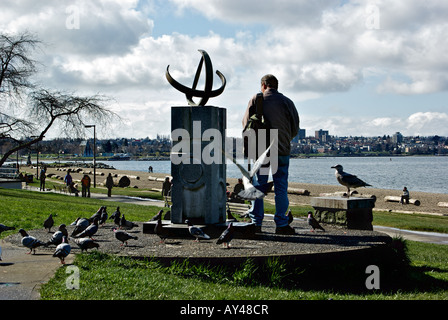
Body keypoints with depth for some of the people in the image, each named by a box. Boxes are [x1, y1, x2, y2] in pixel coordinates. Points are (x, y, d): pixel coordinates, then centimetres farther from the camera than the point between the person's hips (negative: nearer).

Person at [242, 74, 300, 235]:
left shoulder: (256, 100, 0)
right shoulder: (287, 102, 2)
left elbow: (246, 123, 1)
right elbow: (295, 127, 4)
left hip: (260, 149, 0)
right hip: (282, 150, 0)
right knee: (281, 187, 4)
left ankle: (256, 223, 6)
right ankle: (281, 224, 3)